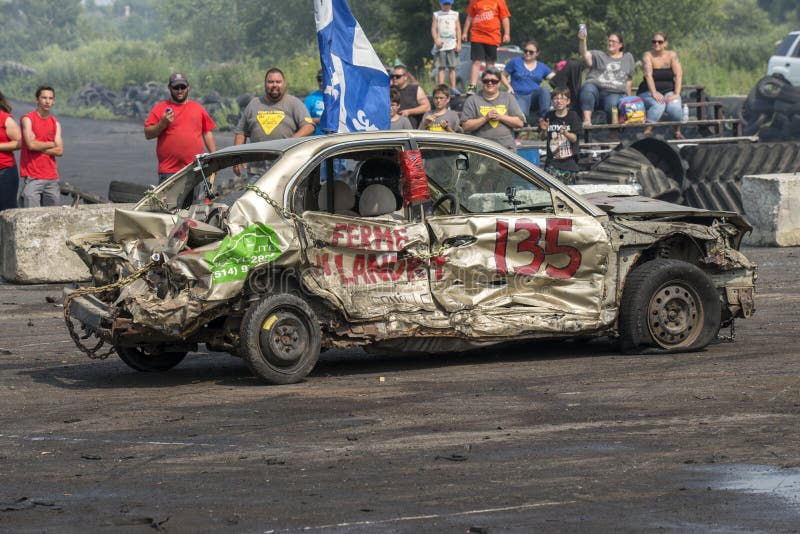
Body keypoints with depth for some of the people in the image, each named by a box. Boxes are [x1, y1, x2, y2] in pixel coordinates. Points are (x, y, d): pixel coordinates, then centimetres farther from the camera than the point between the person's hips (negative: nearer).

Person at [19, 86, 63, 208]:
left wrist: (39, 147, -8)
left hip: (51, 178, 5)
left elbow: (59, 151, 3)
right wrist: (51, 144, -1)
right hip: (32, 178, -5)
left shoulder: (55, 123, 12)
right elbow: (31, 144, -15)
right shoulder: (27, 119, -2)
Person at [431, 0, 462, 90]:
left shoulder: (455, 14, 13)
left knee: (452, 68, -1)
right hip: (440, 45, -1)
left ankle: (453, 88, -1)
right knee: (440, 67, -5)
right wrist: (436, 40, -12)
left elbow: (458, 29, 10)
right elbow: (434, 28, 4)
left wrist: (459, 43, 1)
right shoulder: (437, 14, 10)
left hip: (452, 45, 1)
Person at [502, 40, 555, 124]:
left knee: (543, 90, -33)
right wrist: (509, 87, -3)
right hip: (519, 97, -3)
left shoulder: (542, 67, 15)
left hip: (534, 98, 3)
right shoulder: (515, 62, 10)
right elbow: (503, 76, 16)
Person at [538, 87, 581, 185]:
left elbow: (574, 138, -7)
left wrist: (565, 133, -26)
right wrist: (544, 130, -11)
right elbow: (543, 138, 11)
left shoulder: (573, 116, -3)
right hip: (552, 161, 1)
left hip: (569, 161, -1)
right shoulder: (549, 116, 3)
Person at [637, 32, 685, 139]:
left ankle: (677, 131, -6)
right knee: (659, 105, -36)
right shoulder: (648, 56, -5)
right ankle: (647, 132, -33)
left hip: (669, 91, 2)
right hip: (649, 92, -2)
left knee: (675, 106, -30)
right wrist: (654, 93, -32)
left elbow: (678, 75, -8)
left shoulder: (671, 55, 2)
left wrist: (676, 93, -22)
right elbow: (648, 75, -19)